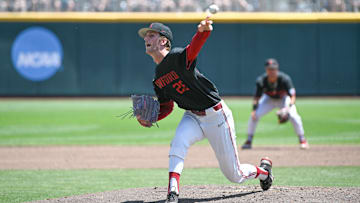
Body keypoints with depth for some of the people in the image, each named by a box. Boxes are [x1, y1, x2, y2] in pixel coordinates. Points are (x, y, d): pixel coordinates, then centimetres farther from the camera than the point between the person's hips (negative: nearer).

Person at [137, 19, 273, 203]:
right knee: (179, 141, -30)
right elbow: (166, 107, 14)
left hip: (217, 115, -6)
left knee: (234, 175, 3)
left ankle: (263, 170, 36)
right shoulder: (158, 79, 5)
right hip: (192, 117, 6)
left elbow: (193, 49, -42)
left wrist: (202, 31, -65)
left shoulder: (177, 57, -20)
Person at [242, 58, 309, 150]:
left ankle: (302, 140, -3)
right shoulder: (261, 80, -27)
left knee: (294, 116, -24)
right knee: (254, 115, -17)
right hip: (268, 99, 2)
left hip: (283, 99, -1)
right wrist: (254, 109, -34)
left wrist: (289, 107, -49)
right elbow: (257, 97, -17)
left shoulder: (285, 79, -33)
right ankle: (249, 141, 0)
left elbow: (292, 96, -31)